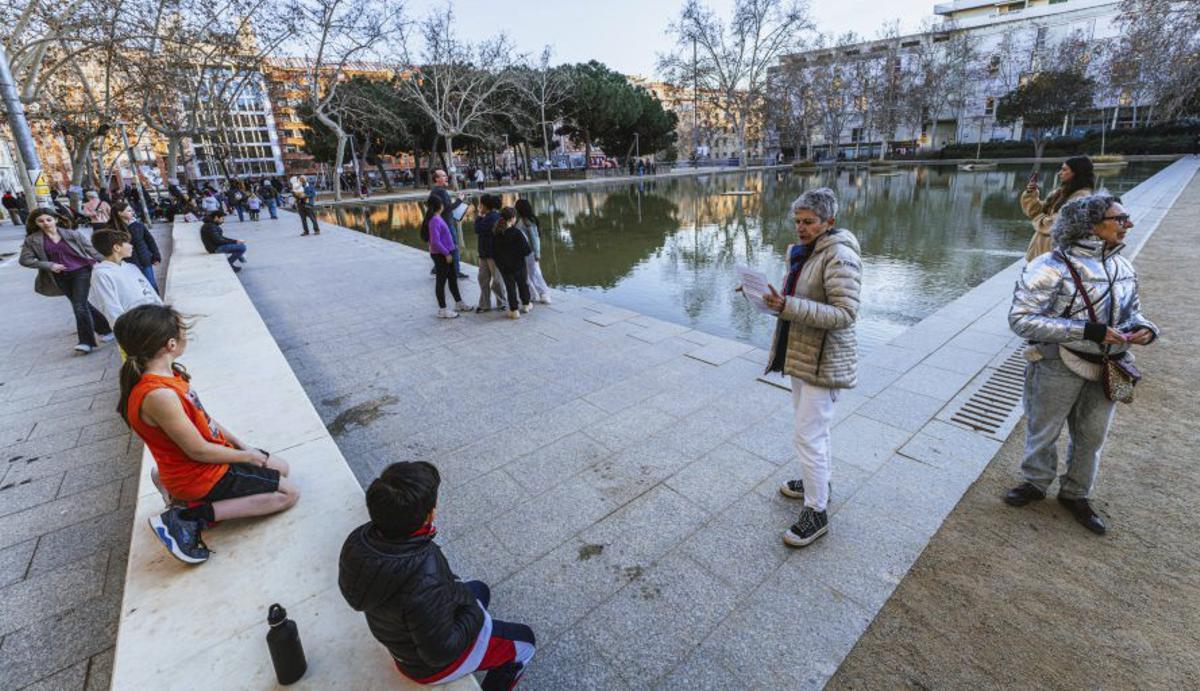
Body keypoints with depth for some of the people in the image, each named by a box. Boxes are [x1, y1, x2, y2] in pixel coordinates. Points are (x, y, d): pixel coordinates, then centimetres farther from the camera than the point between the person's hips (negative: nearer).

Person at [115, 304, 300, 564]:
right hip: (201, 476, -9)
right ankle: (190, 517, -7)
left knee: (281, 467, 20)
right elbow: (198, 450, -25)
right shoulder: (158, 394, -32)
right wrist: (247, 456, -11)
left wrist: (240, 444, 3)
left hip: (209, 455, 9)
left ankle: (185, 494, 13)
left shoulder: (167, 374, -3)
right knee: (289, 493, -4)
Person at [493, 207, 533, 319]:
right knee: (523, 283, 19)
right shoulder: (516, 232, -19)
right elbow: (526, 249, -19)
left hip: (503, 266, 3)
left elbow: (494, 251, 3)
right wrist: (530, 251, 1)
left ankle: (513, 310, 9)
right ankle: (526, 304, 33)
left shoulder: (496, 233, -5)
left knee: (510, 286, 9)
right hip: (518, 264, -2)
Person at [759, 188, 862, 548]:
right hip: (801, 354, 9)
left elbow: (844, 315, -27)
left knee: (809, 436, -4)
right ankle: (818, 482, 42)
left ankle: (817, 512, 12)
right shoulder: (802, 251, 9)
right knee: (814, 427, 23)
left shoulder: (839, 256, -19)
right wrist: (777, 299, 7)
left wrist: (788, 307, -32)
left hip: (822, 362, -9)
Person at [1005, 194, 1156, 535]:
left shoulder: (1123, 266, 3)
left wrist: (1143, 328, -7)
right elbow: (1021, 318, -25)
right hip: (1060, 365, -6)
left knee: (1091, 437, 18)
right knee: (1044, 430, 12)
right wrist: (1087, 331, -27)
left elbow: (1132, 311, 17)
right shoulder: (1052, 267, -20)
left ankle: (1076, 494, 38)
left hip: (1106, 367, 6)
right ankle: (1036, 482, 35)